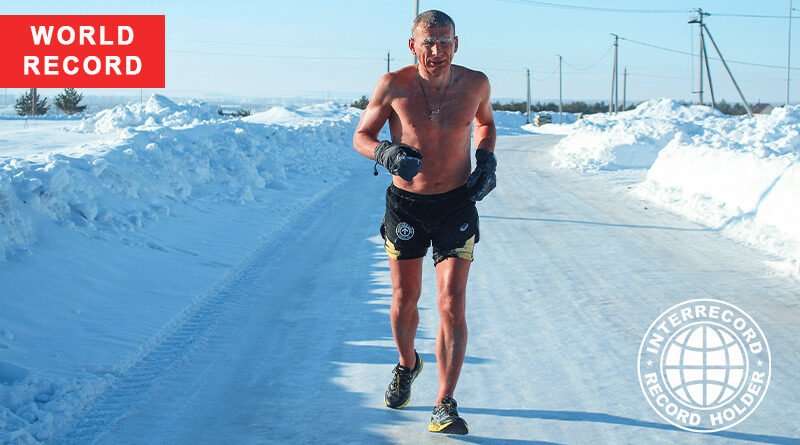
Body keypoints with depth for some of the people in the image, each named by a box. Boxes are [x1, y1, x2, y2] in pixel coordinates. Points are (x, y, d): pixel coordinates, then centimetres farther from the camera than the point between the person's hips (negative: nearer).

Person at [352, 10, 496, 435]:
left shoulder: (475, 83, -5)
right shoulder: (394, 85, -11)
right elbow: (361, 136, -1)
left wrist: (486, 161, -1)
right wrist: (386, 153, -23)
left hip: (456, 206, 0)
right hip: (406, 205, 0)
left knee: (452, 305, -10)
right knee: (405, 300, 13)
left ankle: (445, 406, -7)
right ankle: (407, 365, 44)